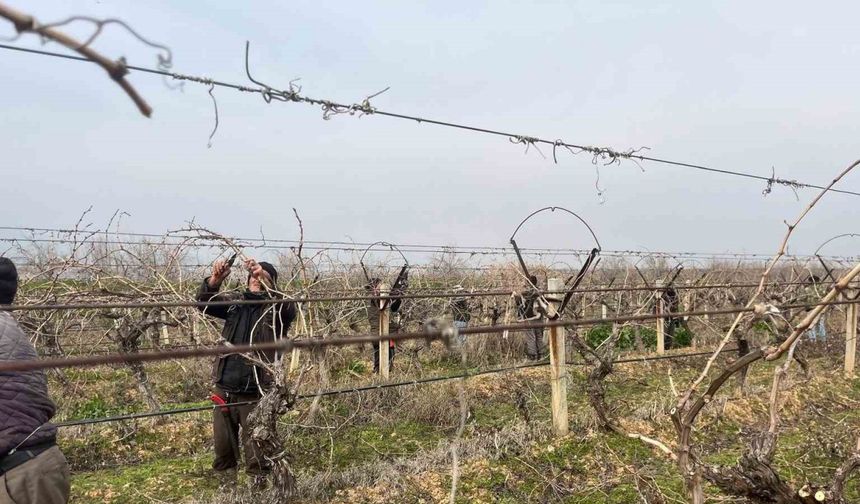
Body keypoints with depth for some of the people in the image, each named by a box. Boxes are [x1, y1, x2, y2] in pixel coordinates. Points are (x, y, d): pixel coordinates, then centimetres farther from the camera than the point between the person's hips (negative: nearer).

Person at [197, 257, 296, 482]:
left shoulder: (276, 309, -4)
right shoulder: (235, 302, 9)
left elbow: (289, 309, -26)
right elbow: (204, 303, 2)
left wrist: (265, 277, -37)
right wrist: (216, 279, -18)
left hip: (256, 394, -4)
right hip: (224, 389, 4)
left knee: (256, 451, 2)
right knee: (223, 445, 17)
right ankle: (225, 480, 35)